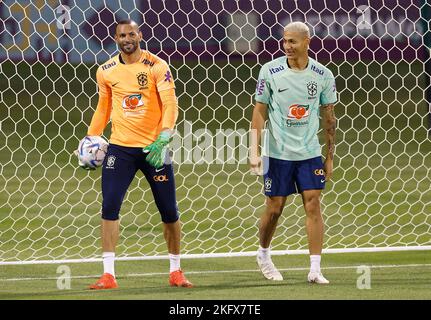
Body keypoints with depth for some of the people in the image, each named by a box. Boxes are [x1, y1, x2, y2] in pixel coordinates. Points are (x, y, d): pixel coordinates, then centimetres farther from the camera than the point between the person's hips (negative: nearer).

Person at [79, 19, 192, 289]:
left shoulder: (157, 66, -7)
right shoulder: (106, 71, 4)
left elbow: (170, 104, -13)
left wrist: (163, 139, -26)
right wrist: (92, 139, 10)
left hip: (154, 147, -2)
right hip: (119, 147, 2)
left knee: (169, 211, 4)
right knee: (110, 207, -11)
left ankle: (176, 271, 21)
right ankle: (108, 275, -7)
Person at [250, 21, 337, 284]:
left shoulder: (323, 75, -2)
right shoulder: (270, 71, -6)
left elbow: (329, 117, 6)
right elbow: (259, 112, -1)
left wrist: (330, 156, 6)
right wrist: (254, 151, -7)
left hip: (310, 153, 1)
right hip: (277, 152, -1)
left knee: (313, 205, -7)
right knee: (275, 208, 5)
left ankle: (315, 270, -6)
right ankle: (263, 255, 30)